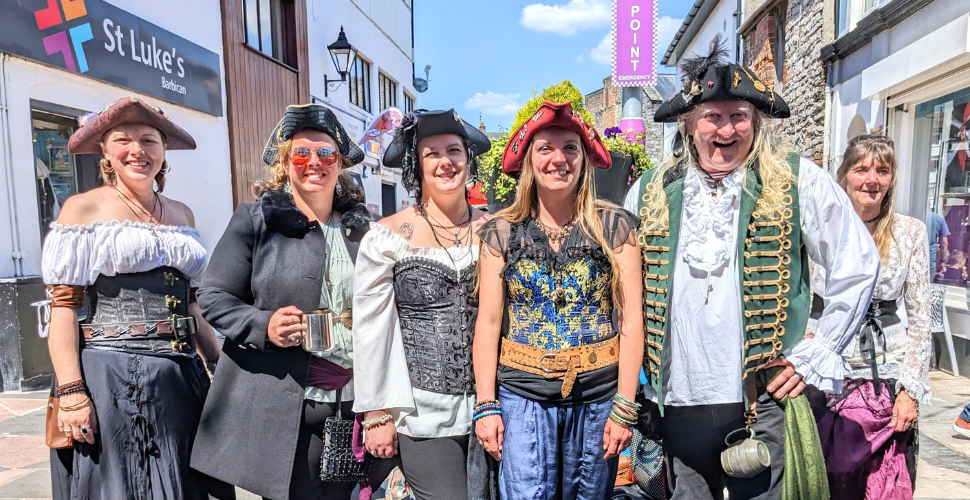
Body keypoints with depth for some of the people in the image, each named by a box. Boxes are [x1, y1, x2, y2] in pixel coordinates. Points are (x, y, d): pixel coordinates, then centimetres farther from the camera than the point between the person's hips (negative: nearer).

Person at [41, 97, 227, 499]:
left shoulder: (181, 214, 13)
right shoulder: (84, 208, -1)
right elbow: (63, 305, -7)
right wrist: (71, 393, -15)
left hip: (182, 378, 5)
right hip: (110, 378, -4)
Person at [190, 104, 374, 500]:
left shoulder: (362, 227, 9)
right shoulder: (255, 220, 1)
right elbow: (214, 297, 1)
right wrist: (263, 326, -17)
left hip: (353, 404, 3)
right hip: (280, 406, -3)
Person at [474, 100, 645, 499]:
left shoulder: (615, 226, -3)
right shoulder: (501, 232, 0)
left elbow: (631, 320, -4)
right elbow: (488, 322, 0)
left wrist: (624, 406, -7)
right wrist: (486, 405, -3)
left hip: (598, 394, 0)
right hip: (523, 394, 0)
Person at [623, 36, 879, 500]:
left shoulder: (797, 182, -3)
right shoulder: (650, 192, 3)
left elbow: (857, 263, 3)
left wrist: (814, 354, 0)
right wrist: (641, 365, 10)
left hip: (765, 404, -2)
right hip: (676, 404, 2)